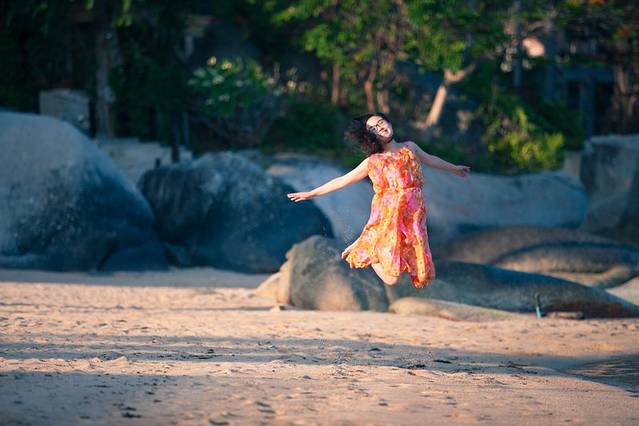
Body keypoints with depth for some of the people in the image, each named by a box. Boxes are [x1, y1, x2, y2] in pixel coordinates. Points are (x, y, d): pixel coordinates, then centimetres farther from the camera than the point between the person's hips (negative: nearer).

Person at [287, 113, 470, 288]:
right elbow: (342, 181, 2)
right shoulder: (373, 162, -3)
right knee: (392, 279, -7)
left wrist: (454, 168, 43)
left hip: (413, 220, 4)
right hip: (388, 219, -4)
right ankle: (361, 250, 21)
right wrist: (312, 193, -1)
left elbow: (430, 159, 29)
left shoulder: (410, 148, 9)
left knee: (420, 276, 3)